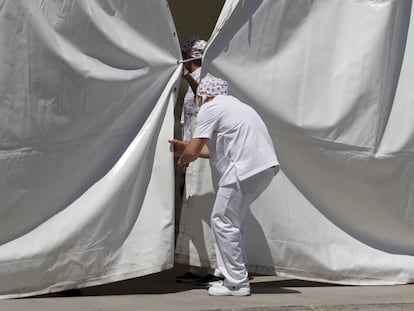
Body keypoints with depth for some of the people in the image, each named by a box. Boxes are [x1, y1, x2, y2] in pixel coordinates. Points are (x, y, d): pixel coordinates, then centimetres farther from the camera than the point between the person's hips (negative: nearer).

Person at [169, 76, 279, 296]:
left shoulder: (210, 109, 0)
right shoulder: (233, 105, 29)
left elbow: (193, 150, -4)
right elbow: (218, 149, 36)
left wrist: (182, 160, 18)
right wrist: (184, 146, 41)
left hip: (245, 169, -9)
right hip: (266, 166, 9)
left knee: (223, 221, -1)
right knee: (233, 220, 20)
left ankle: (237, 283, 1)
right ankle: (233, 277, 25)